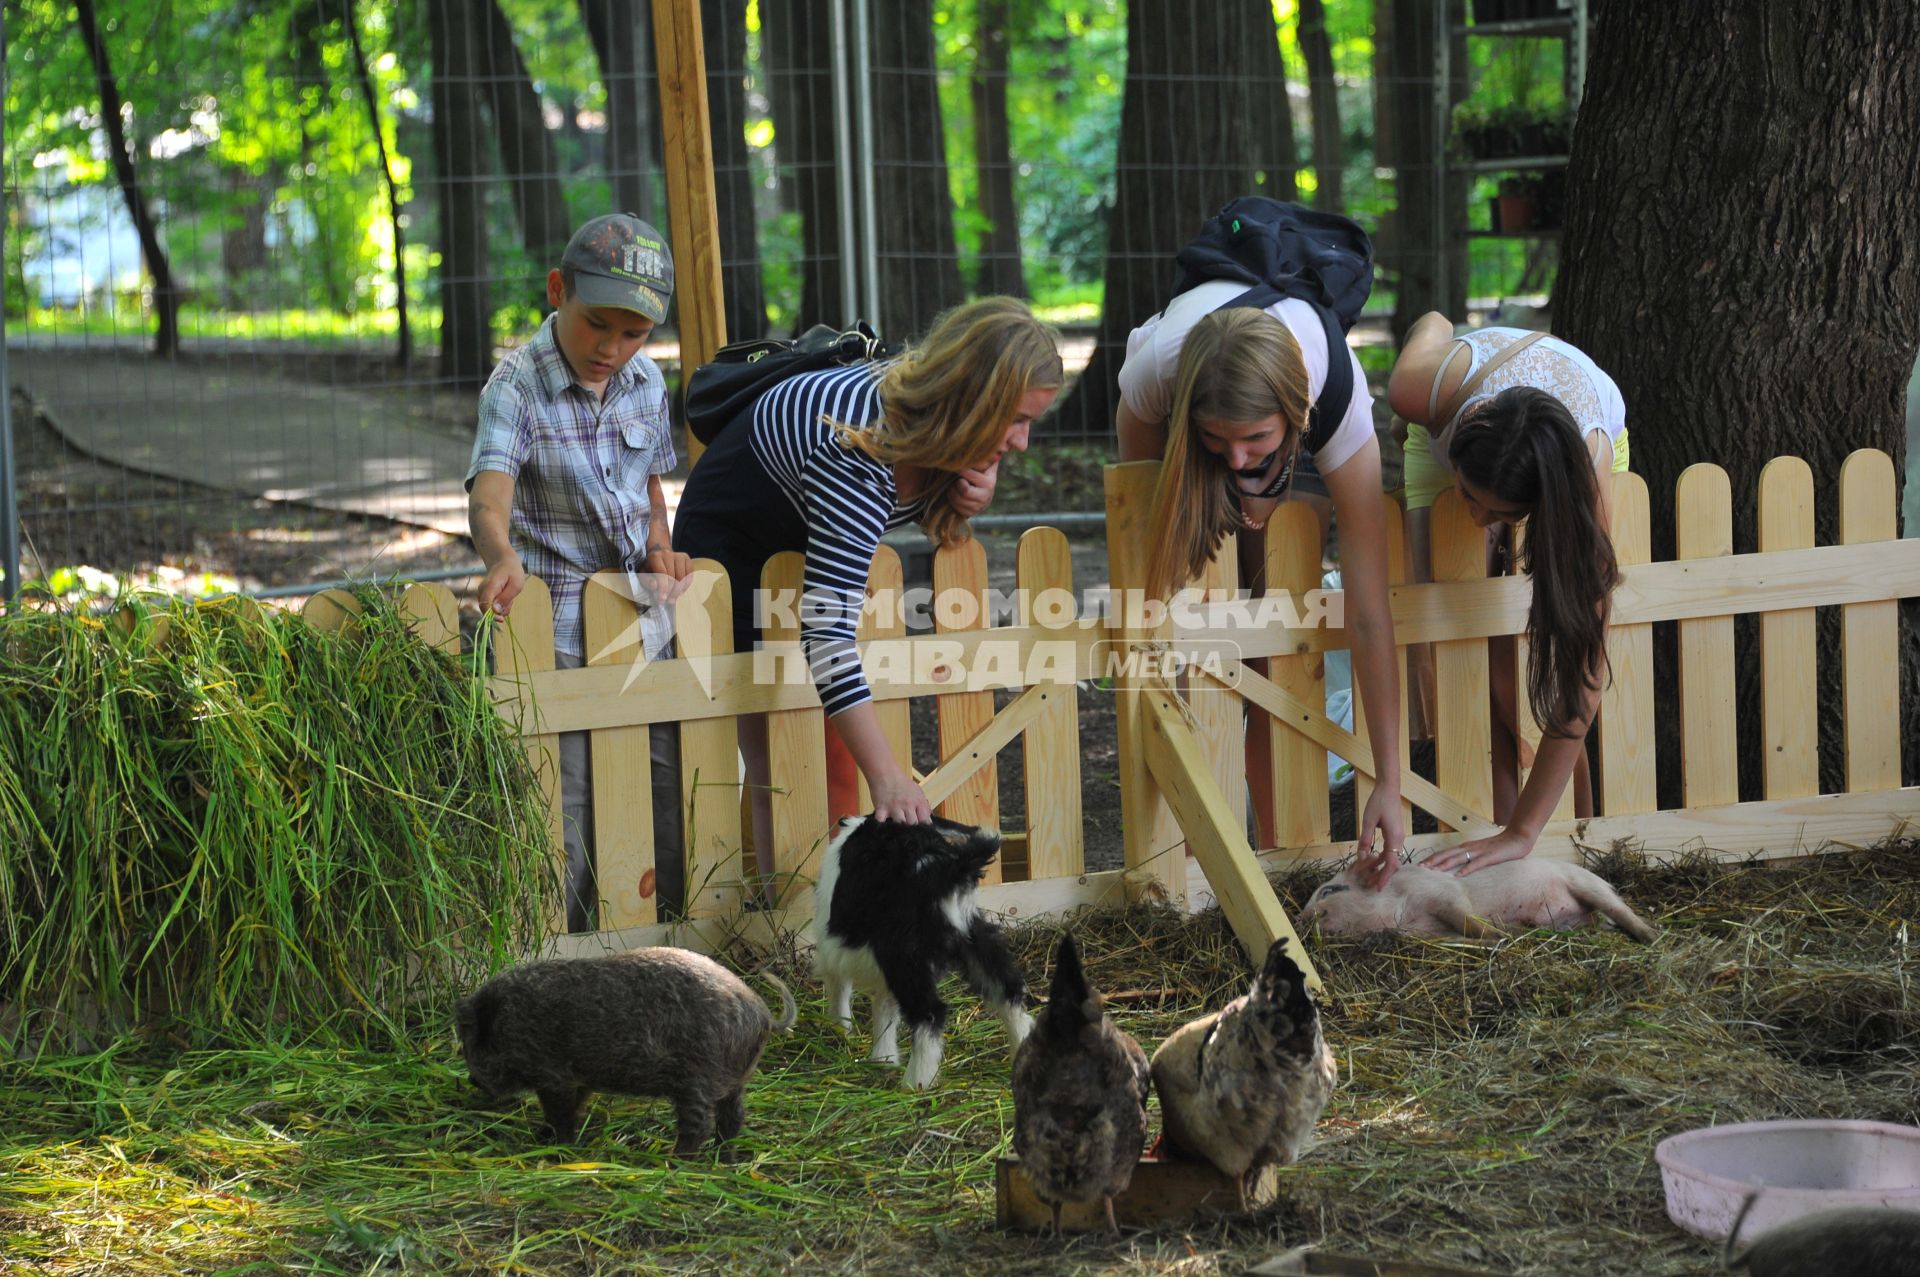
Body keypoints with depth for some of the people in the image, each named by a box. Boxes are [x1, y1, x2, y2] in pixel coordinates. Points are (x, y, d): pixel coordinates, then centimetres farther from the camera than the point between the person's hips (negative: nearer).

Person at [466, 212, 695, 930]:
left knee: (666, 831, 6)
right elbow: (489, 498, -26)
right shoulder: (517, 386, -11)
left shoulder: (646, 382, 7)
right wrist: (502, 556, -48)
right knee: (567, 837, -7)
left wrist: (659, 545, 1)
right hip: (558, 643, -5)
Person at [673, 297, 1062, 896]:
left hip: (812, 546, 7)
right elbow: (826, 624, -46)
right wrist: (886, 775, -50)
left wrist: (975, 494, -20)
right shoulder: (860, 450, -42)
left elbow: (929, 504, 7)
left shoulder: (934, 420, -18)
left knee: (839, 757, 1)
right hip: (730, 547, -7)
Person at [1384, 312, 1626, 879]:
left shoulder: (1589, 467, -46)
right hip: (1443, 433, 2)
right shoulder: (1423, 389, -44)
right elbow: (1433, 322, -15)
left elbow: (1583, 666, -46)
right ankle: (1496, 814, -8)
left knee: (1552, 651, -15)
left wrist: (1523, 832, -51)